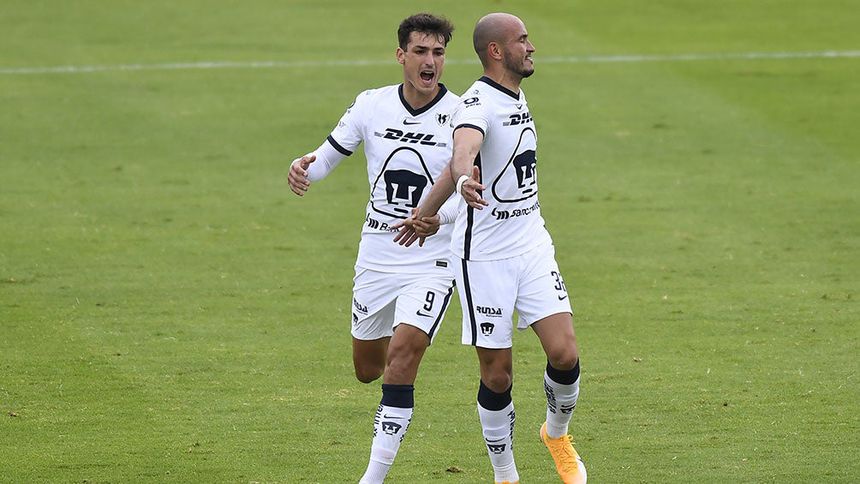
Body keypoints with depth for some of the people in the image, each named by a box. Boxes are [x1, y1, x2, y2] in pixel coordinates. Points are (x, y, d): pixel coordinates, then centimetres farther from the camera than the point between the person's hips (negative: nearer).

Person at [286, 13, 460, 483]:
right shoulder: (371, 105, -2)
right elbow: (329, 154, 6)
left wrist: (441, 216, -32)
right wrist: (304, 167, -18)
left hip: (432, 260, -4)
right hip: (376, 256, 4)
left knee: (402, 355, -21)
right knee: (367, 369, 15)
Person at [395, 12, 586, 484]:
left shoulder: (516, 99, 11)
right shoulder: (478, 104, -15)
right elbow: (463, 153, -39)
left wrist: (425, 213, 29)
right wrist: (466, 180, -62)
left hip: (533, 247, 6)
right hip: (484, 256, -6)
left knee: (564, 354, -7)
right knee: (497, 374, -2)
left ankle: (557, 432, 21)